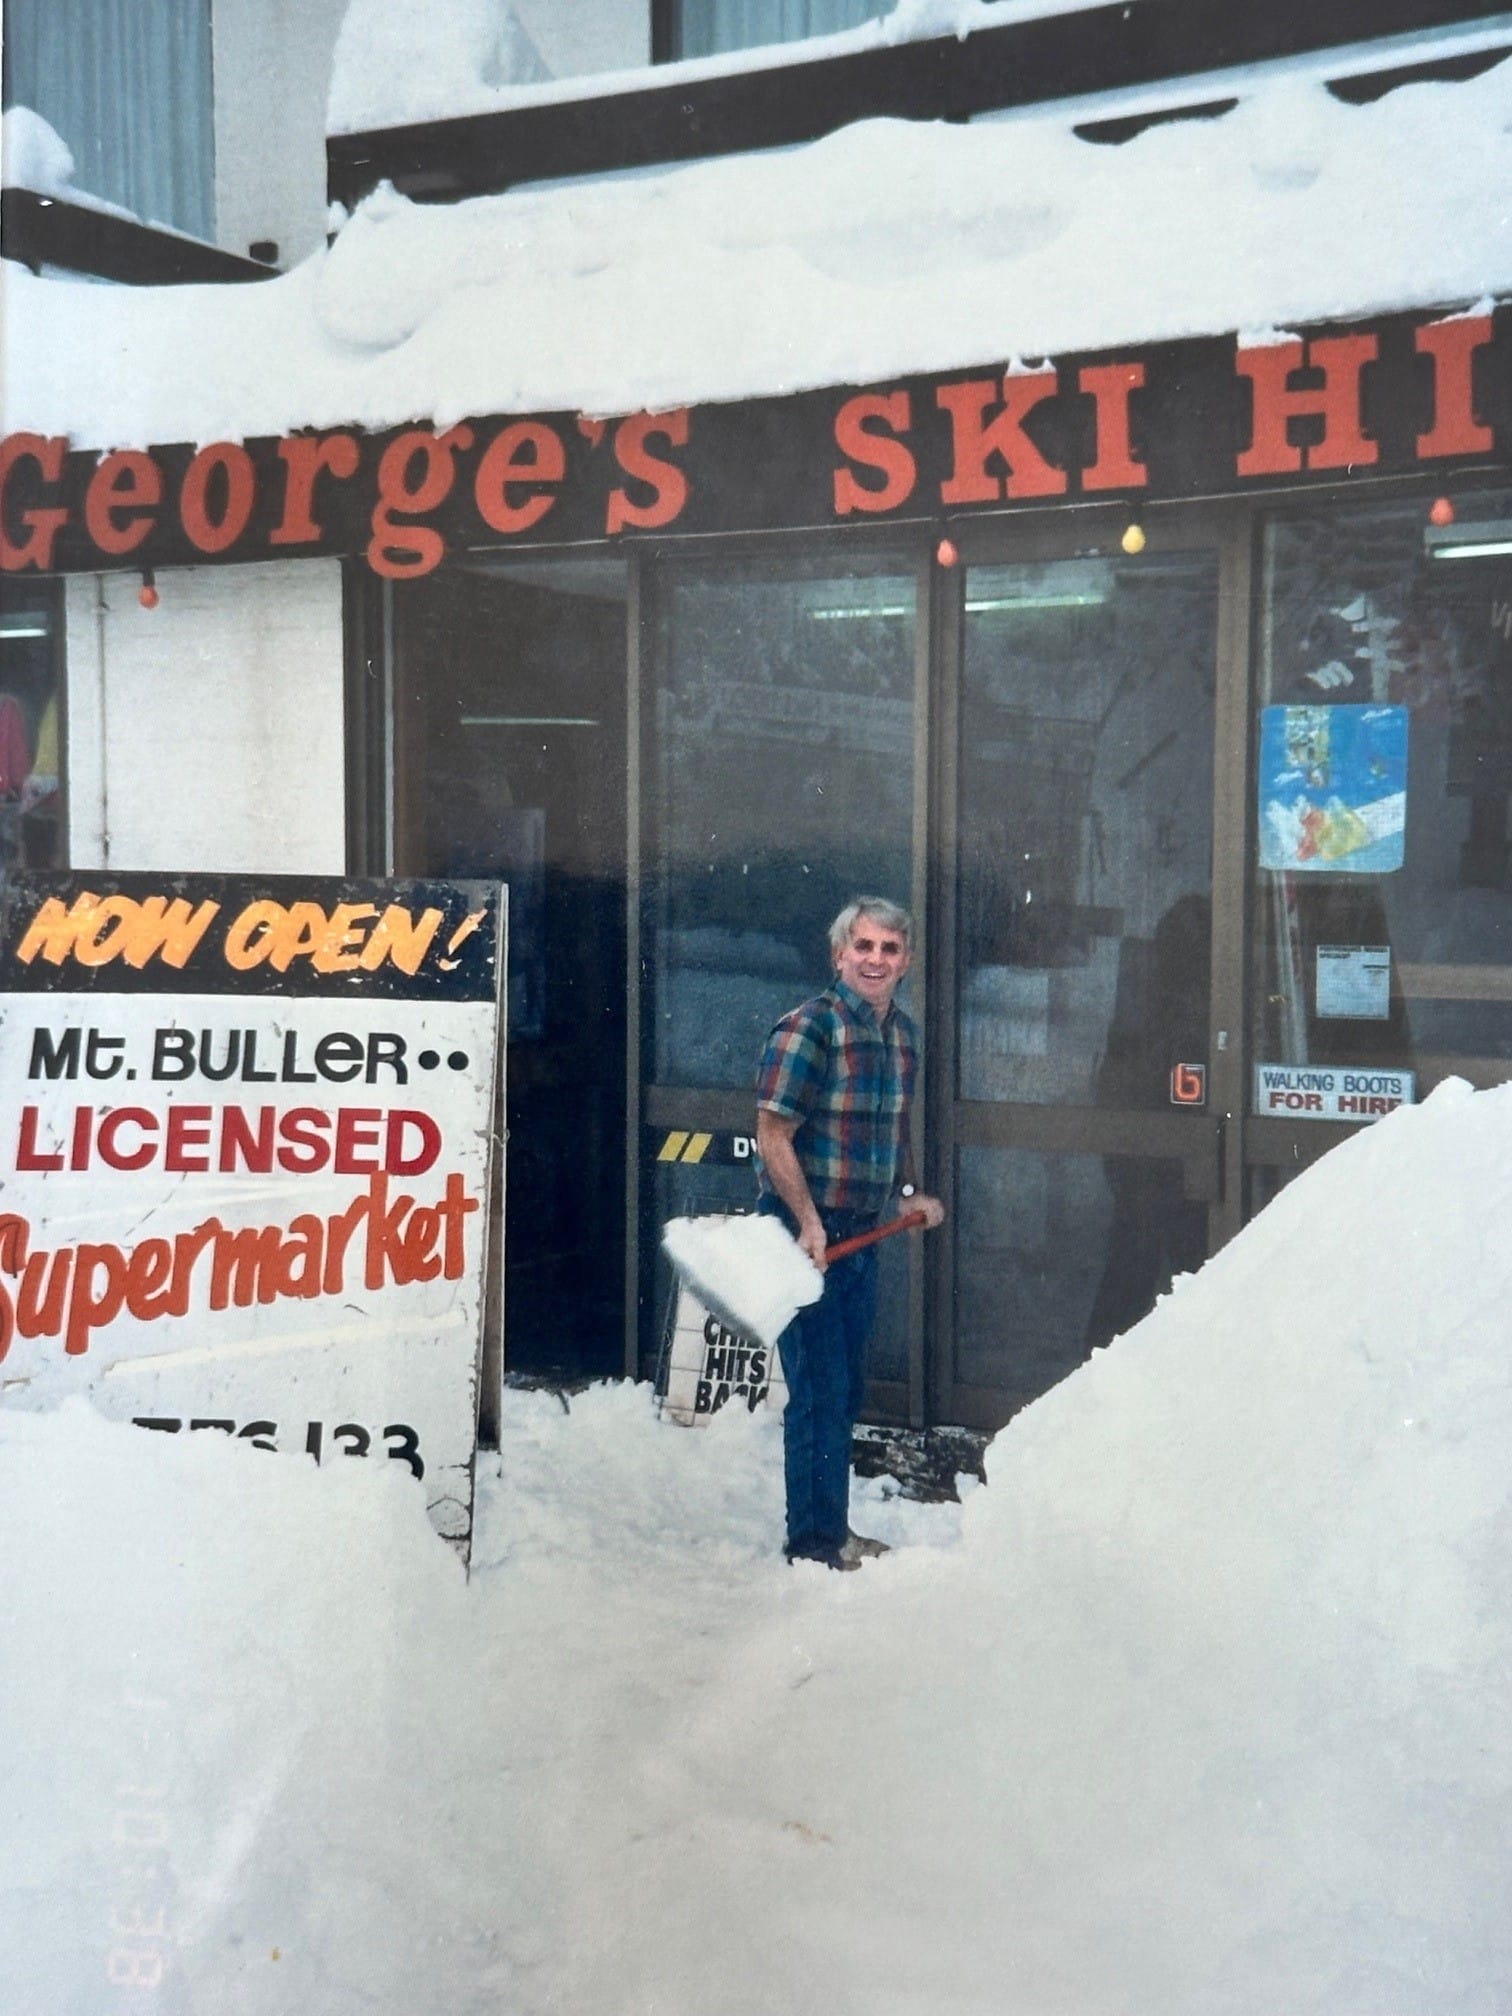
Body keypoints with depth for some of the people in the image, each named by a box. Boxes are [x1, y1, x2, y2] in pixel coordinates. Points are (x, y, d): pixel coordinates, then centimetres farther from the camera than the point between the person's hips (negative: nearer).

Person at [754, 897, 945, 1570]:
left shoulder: (904, 1035, 9)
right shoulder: (809, 1028, -15)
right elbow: (773, 1137, -17)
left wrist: (909, 1195, 12)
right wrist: (809, 1224, -20)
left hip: (863, 1234, 8)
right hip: (803, 1233, -8)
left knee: (845, 1389, 16)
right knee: (818, 1389, -3)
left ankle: (833, 1527, 29)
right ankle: (813, 1538, 9)